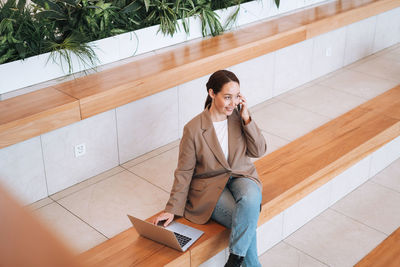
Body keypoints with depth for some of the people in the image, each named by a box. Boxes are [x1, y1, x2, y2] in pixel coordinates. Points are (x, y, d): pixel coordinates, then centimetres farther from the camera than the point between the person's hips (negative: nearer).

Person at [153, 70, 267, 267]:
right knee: (246, 221, -27)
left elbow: (259, 151, -1)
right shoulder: (193, 129, -12)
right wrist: (172, 209, -8)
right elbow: (184, 172, -5)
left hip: (241, 177, 3)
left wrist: (246, 119, -12)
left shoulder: (239, 117, -2)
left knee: (251, 200, -33)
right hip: (210, 186, -3)